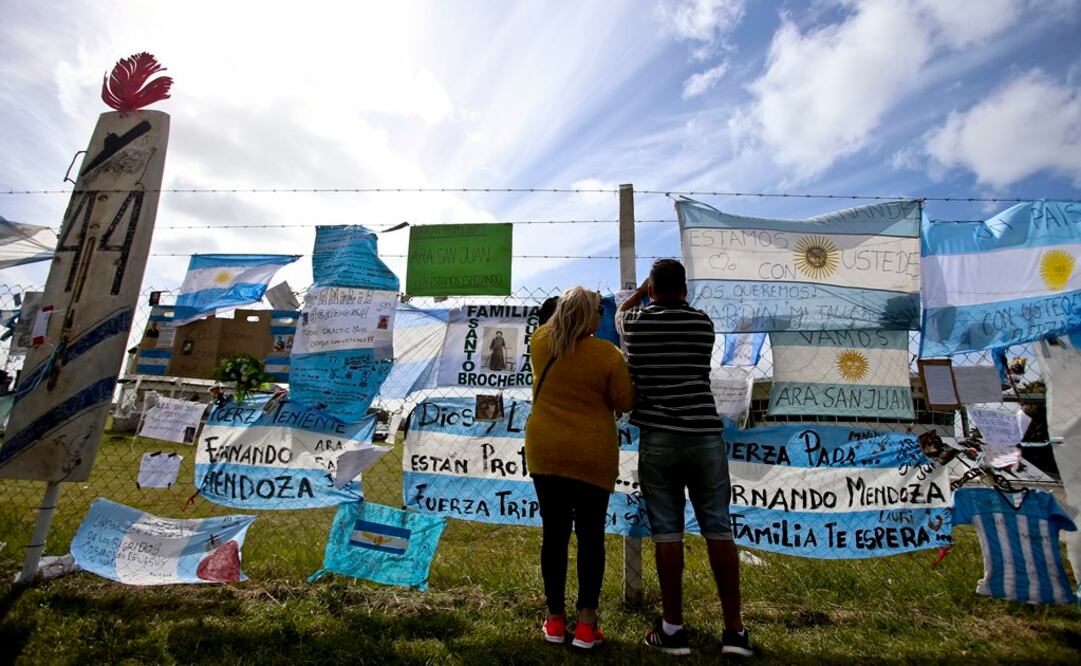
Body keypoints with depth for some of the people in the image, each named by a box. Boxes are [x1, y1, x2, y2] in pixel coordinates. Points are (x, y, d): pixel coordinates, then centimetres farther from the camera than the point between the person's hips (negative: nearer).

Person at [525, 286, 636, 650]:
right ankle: (586, 624, 13)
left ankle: (555, 619, 23)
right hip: (592, 457, -3)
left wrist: (571, 307, 22)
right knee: (590, 535, 10)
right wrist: (622, 370, 10)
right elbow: (625, 403, -4)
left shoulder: (540, 341, -2)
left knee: (554, 533, 12)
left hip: (545, 453, 3)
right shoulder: (608, 354, -13)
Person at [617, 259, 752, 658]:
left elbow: (621, 310, 27)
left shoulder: (635, 324, 2)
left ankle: (673, 629, 13)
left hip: (657, 437, -1)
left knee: (667, 532, 5)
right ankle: (734, 630, 16)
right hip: (705, 434, 1)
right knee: (718, 529, 8)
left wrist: (644, 290, 32)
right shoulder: (703, 323, 5)